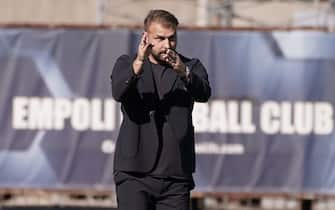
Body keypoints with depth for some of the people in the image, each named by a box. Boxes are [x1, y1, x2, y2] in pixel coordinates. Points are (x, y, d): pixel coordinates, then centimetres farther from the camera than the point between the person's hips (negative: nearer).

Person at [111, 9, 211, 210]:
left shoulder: (191, 67, 10)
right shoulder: (127, 64, 8)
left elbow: (203, 93, -12)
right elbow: (118, 92, -13)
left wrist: (183, 72, -33)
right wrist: (139, 63, -31)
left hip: (176, 176, 1)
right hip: (134, 173, -1)